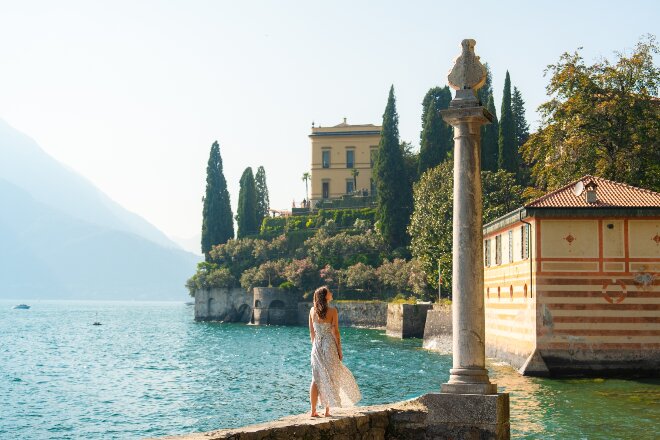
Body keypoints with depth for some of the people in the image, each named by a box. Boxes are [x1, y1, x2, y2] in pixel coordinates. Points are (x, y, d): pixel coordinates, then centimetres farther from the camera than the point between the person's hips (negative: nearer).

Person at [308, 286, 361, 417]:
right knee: (330, 378, 5)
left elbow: (311, 332, 7)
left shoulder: (312, 311, 3)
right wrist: (339, 351, -2)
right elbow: (335, 332, -9)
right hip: (329, 346, -4)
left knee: (316, 379, 8)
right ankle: (327, 411, 6)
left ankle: (313, 410, 7)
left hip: (317, 347, 4)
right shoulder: (332, 311, -10)